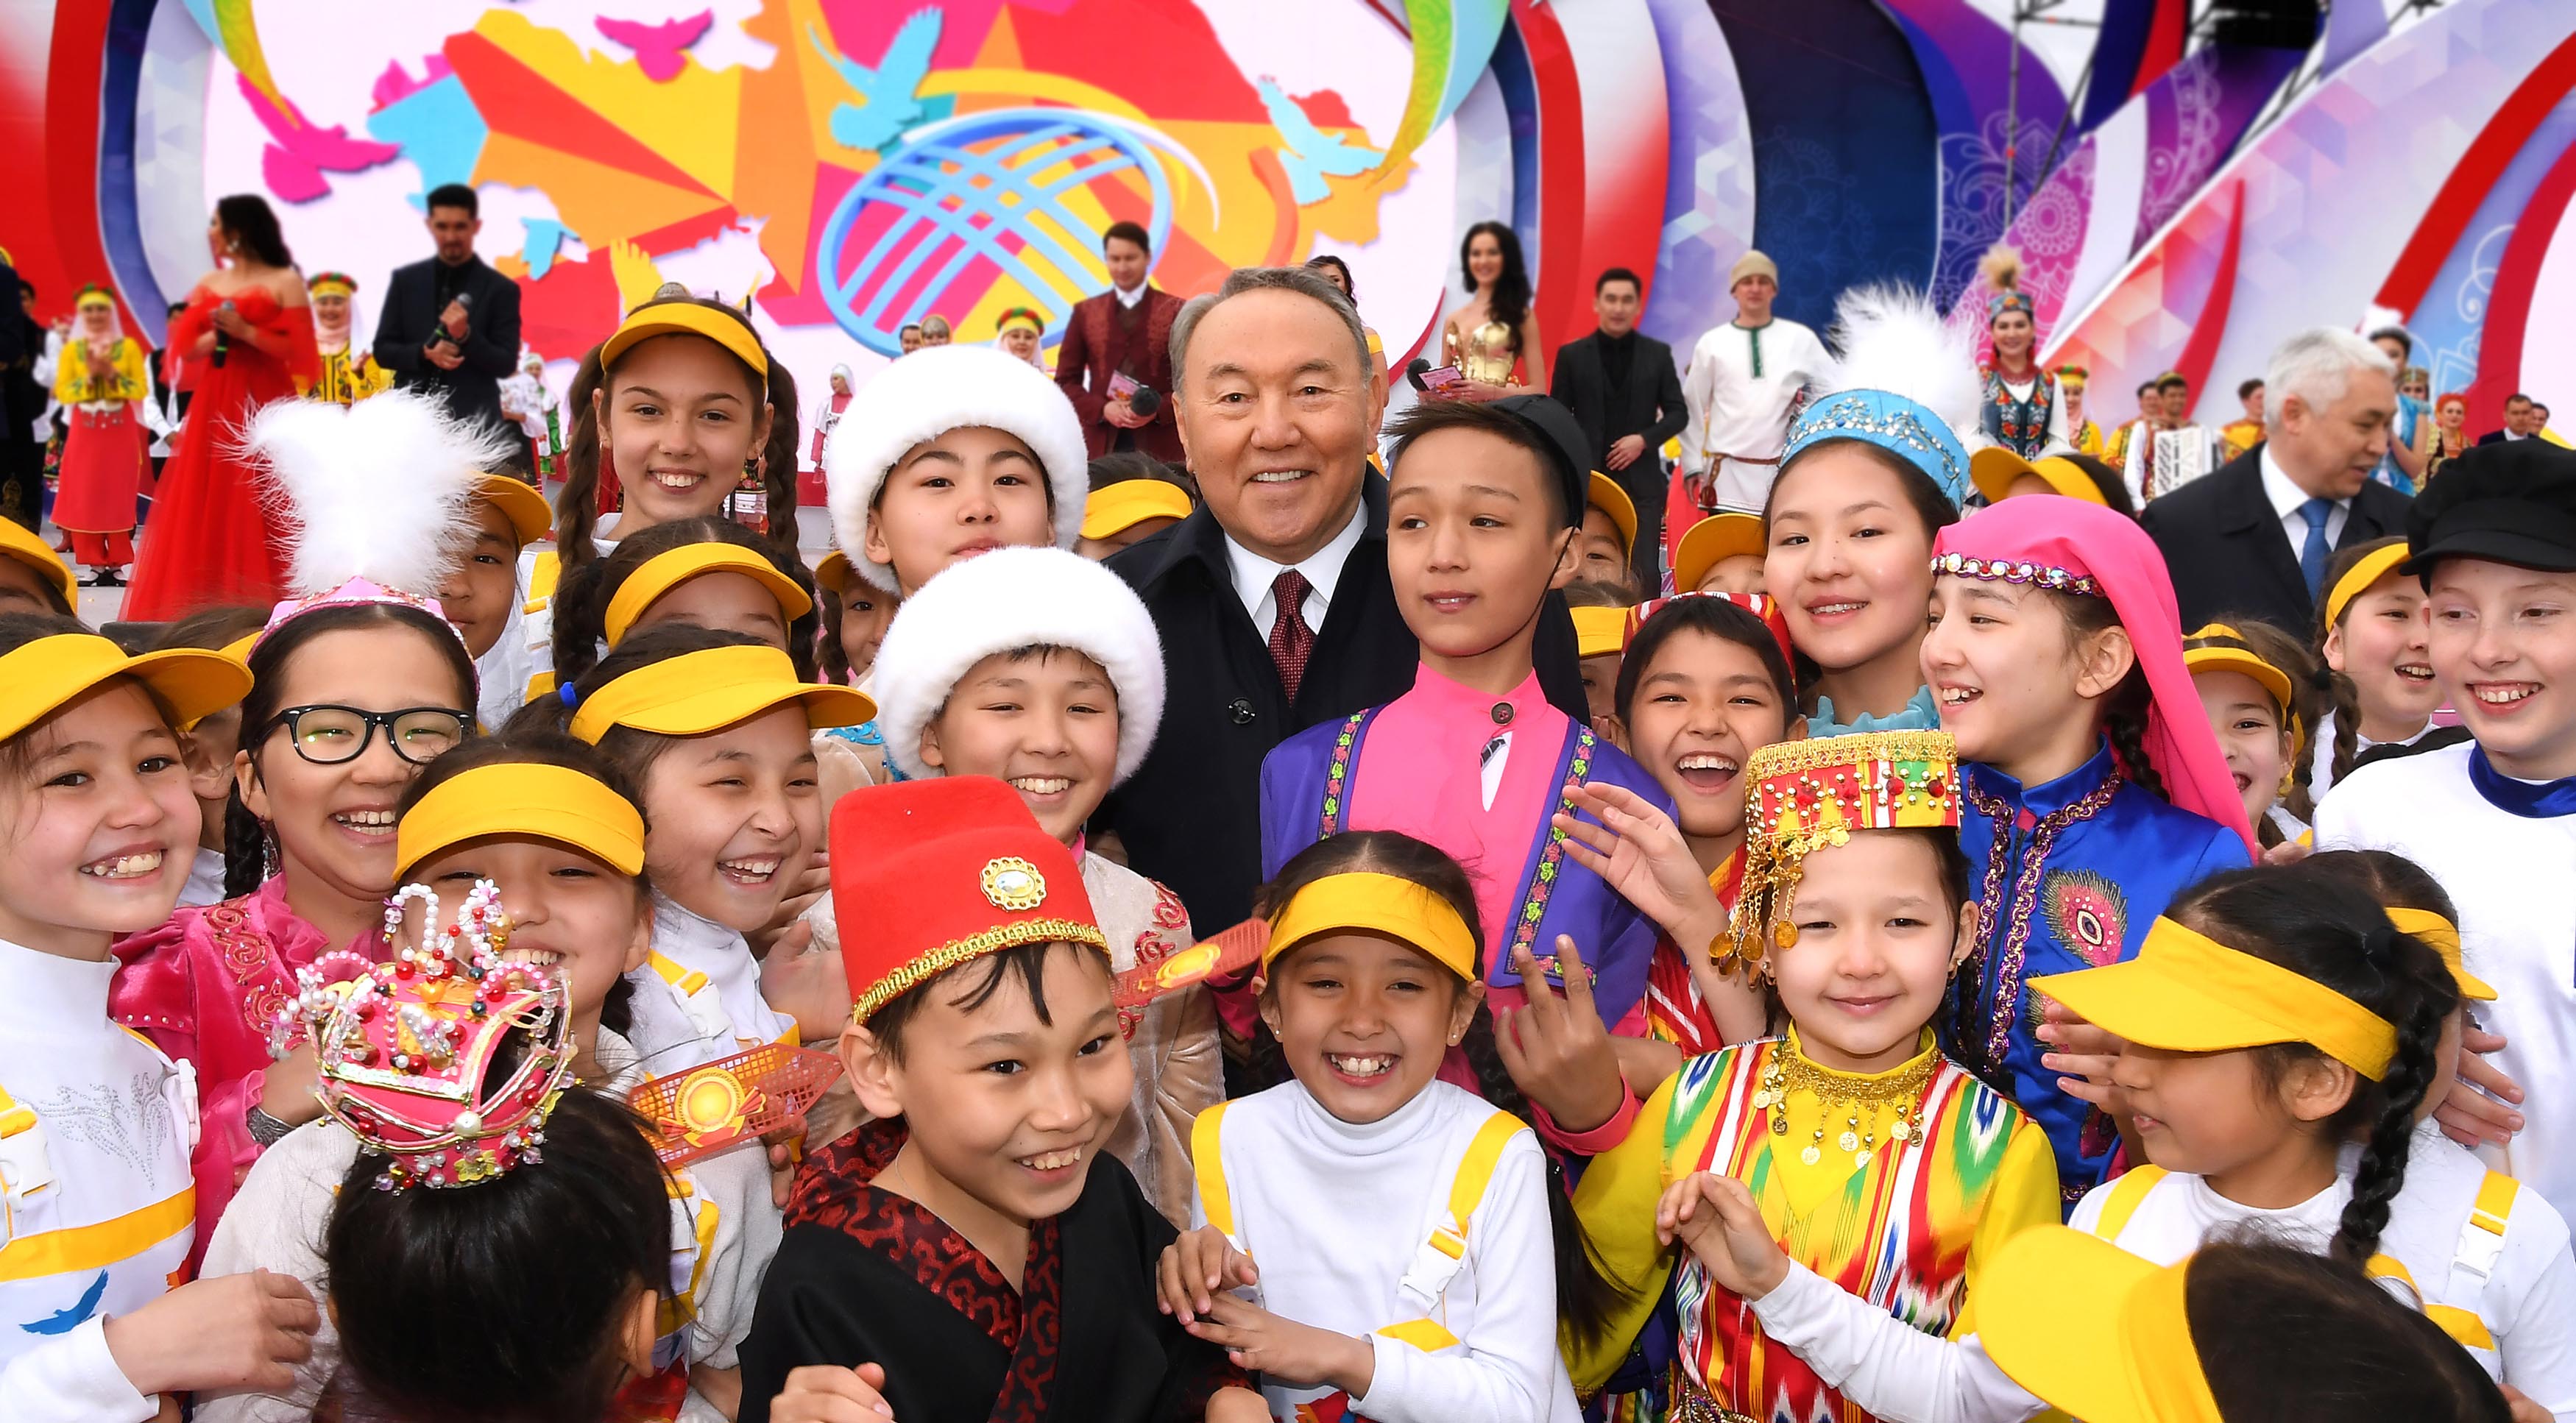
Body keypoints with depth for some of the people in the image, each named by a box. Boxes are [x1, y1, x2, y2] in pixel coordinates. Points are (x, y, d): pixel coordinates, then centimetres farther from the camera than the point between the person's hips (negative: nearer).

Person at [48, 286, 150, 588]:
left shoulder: (128, 346, 2)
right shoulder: (72, 349, 5)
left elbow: (142, 390, -4)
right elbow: (62, 392, -2)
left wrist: (113, 375, -17)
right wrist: (90, 376, -16)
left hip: (121, 434, -1)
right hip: (84, 433, 1)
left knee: (119, 500, -2)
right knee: (84, 500, -1)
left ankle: (117, 566, 3)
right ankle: (96, 565, 5)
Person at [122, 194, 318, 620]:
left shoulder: (285, 282, -2)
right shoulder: (209, 284, 14)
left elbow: (301, 352, -9)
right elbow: (186, 350, 12)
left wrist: (246, 332, -15)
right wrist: (216, 336, -7)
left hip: (265, 407, -6)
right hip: (215, 406, 6)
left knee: (259, 512, -8)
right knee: (207, 507, 3)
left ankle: (267, 609, -2)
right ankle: (211, 611, 9)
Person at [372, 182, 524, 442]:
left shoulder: (500, 289, 3)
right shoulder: (405, 280, 10)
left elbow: (506, 364, -2)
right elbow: (383, 350, 9)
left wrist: (466, 335, -19)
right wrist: (425, 353, -10)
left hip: (474, 424, -2)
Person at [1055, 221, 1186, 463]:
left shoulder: (1175, 311, 7)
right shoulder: (1085, 313, 13)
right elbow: (1066, 380, 11)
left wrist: (1158, 411, -14)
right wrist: (1101, 409, -8)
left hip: (1160, 444, -2)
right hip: (1102, 443, 2)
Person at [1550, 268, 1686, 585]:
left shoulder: (1658, 354, 7)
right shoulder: (1571, 355, 4)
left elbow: (1679, 413, 8)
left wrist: (1645, 439, -9)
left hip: (1642, 480, 0)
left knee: (1645, 572, -4)